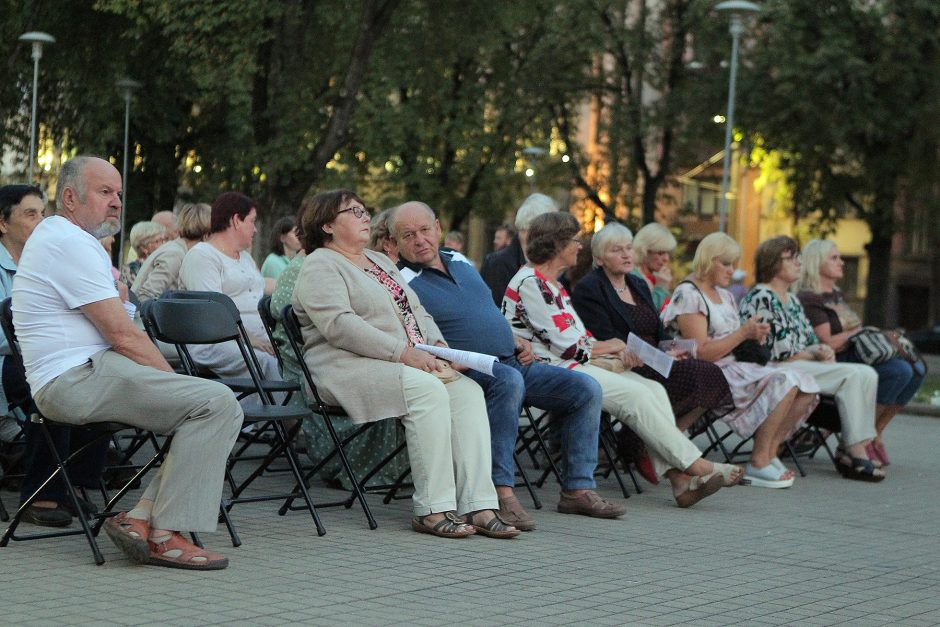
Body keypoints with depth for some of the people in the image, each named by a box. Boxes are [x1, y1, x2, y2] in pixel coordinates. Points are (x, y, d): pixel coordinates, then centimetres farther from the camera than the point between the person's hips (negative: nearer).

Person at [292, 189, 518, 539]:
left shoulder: (381, 262, 27)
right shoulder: (320, 266, -2)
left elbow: (417, 311, 27)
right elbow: (339, 325, -17)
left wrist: (436, 345, 4)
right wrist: (403, 352, -21)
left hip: (414, 362, 8)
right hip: (349, 368, -8)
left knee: (468, 391, -18)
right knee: (427, 390, -33)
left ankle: (478, 507, -26)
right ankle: (433, 510, -31)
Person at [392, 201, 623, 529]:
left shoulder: (460, 263, 18)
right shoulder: (402, 283, -5)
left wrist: (519, 342, 13)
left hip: (514, 362, 8)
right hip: (471, 372, -8)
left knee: (586, 388, -3)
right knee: (509, 380, -39)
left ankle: (578, 489, 0)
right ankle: (501, 491, -37)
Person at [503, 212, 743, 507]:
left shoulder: (552, 284, 21)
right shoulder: (529, 283, -12)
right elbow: (569, 346, -16)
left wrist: (616, 352, 0)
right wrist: (610, 346, 0)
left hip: (570, 366, 10)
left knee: (655, 389, -7)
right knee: (633, 394, -22)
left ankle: (679, 477, -17)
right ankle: (693, 465, -13)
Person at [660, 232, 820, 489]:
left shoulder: (724, 294, 21)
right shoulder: (688, 295, -8)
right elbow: (701, 352, -16)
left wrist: (754, 336, 3)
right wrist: (743, 333, -16)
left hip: (737, 367, 9)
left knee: (806, 386, -9)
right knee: (784, 381, -27)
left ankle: (770, 452, -5)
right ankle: (758, 463, -21)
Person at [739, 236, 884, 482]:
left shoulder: (792, 300, 23)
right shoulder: (760, 297, -6)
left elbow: (811, 339, 21)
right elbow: (777, 351, -14)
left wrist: (824, 351, -2)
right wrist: (815, 354, -5)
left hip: (803, 365, 9)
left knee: (867, 374, -13)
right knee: (853, 375, -23)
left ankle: (852, 448, -19)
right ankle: (854, 452, -23)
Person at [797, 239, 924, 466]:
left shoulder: (836, 295, 22)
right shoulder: (809, 300, -8)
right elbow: (828, 343, -17)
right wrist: (859, 332, -4)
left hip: (855, 356, 9)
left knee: (917, 369, -8)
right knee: (900, 370, -26)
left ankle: (875, 431, -3)